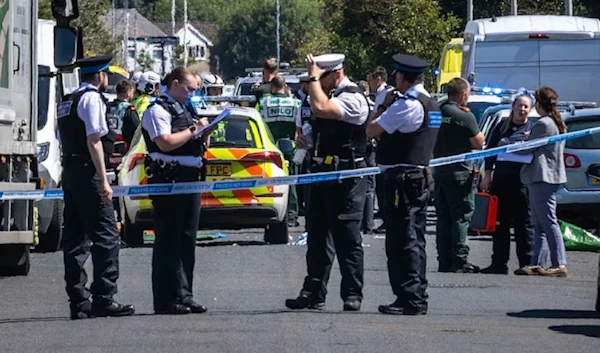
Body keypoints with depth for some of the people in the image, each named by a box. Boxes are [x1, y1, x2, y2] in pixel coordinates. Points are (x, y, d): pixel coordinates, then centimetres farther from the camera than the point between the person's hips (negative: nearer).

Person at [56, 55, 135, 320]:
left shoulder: (67, 101, 19)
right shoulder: (92, 99, -9)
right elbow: (94, 140, -16)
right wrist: (103, 180, -18)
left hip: (69, 172, 10)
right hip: (87, 173, -10)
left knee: (75, 237, 8)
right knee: (105, 237, -9)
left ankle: (79, 302, 8)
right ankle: (103, 298, -15)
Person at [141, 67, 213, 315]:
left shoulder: (184, 111, 22)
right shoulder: (158, 110, -6)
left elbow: (198, 147, 28)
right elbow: (165, 143, -21)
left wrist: (204, 136, 8)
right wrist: (193, 131, -13)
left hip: (189, 180, 9)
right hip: (168, 181, -9)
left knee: (187, 241, 9)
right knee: (168, 241, -7)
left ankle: (184, 295, 14)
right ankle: (167, 300, -7)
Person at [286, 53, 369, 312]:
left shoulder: (352, 98, -14)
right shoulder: (331, 95, 17)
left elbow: (321, 108, -31)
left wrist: (314, 77, -18)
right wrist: (306, 138, 15)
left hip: (346, 176, -10)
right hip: (323, 172, 10)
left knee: (347, 237, -5)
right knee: (317, 236, 10)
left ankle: (352, 294, 0)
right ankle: (314, 293, 13)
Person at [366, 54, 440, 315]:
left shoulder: (407, 104, -16)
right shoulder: (430, 104, 15)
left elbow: (372, 130, -13)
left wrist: (384, 106, 0)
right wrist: (389, 107, 14)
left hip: (401, 179, -10)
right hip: (421, 177, 10)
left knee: (402, 240, -8)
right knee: (414, 241, 13)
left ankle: (409, 299, -10)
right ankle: (418, 298, 17)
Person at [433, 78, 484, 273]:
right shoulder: (465, 116, -14)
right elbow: (478, 143, -8)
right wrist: (479, 134, 7)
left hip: (439, 171, 7)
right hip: (459, 173, -6)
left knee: (443, 218, 11)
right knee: (461, 217, -2)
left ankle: (444, 261, 12)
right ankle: (459, 261, -5)